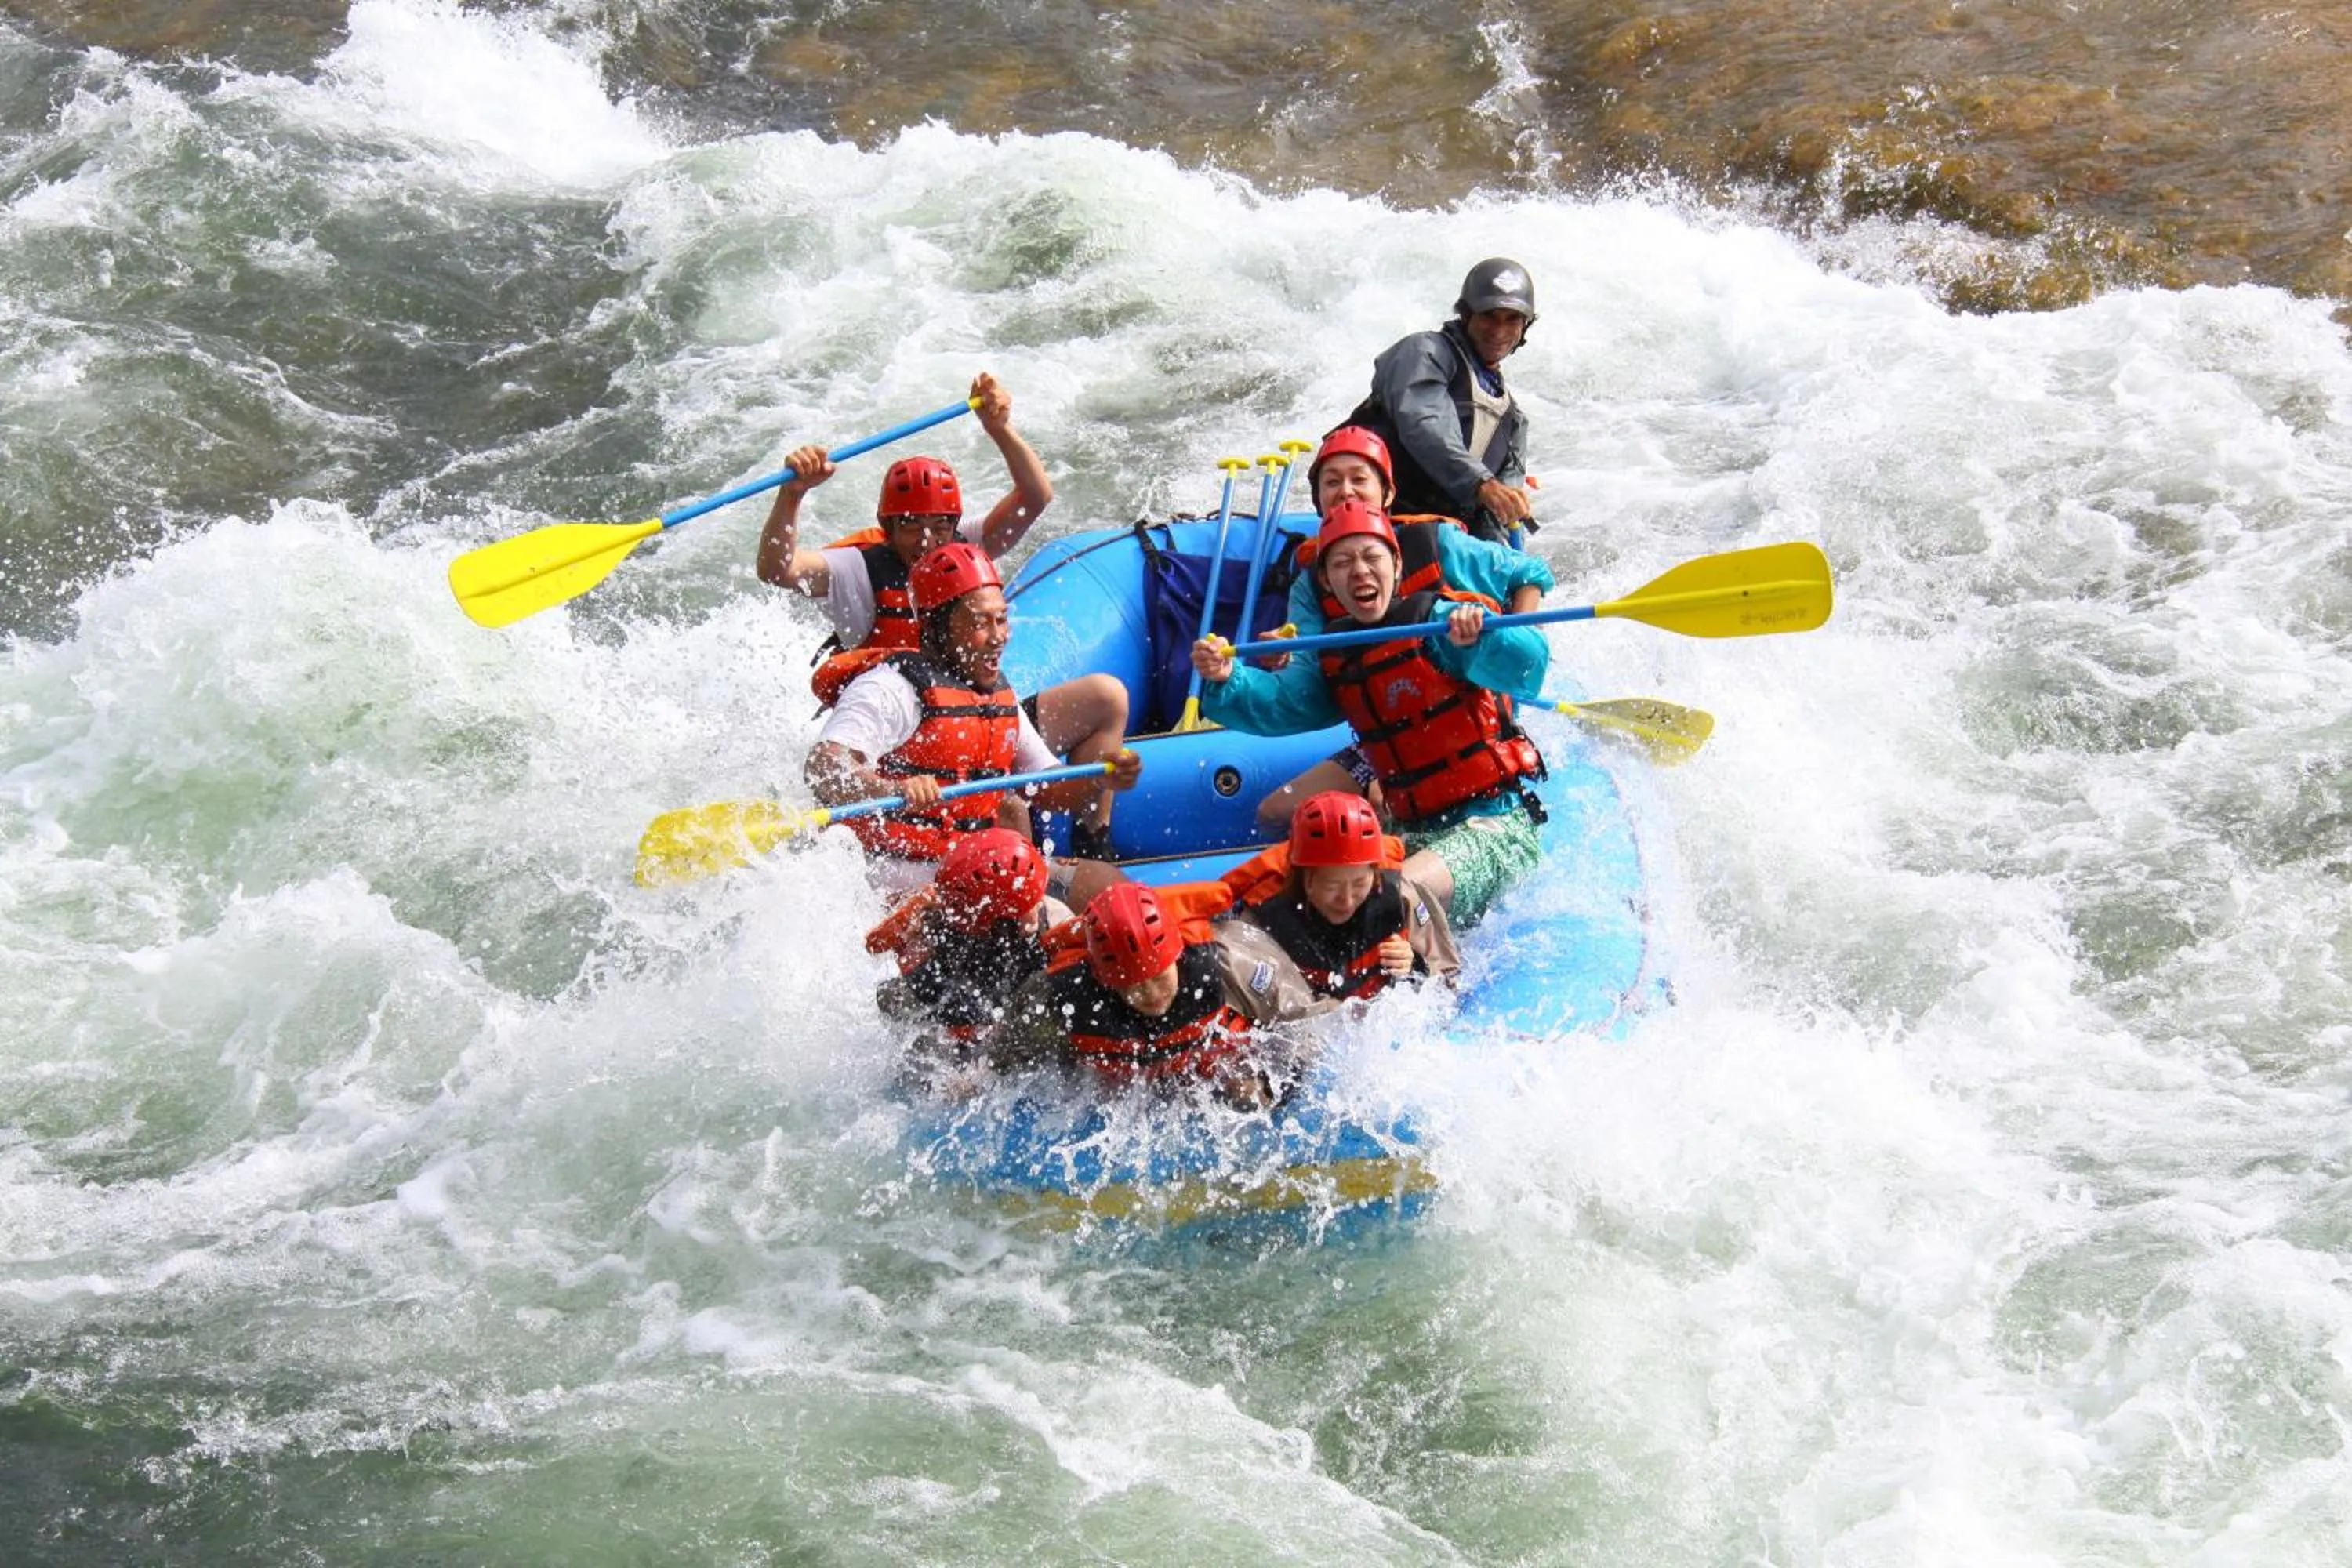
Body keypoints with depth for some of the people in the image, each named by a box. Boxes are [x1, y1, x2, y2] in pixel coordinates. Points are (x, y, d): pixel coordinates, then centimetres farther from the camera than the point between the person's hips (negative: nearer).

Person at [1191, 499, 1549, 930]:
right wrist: (1226, 681, -24)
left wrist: (1479, 632, -45)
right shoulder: (1333, 660, 12)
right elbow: (1275, 703, -4)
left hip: (1496, 824, -8)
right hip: (1416, 831, 8)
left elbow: (1526, 667, -24)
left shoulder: (1439, 624, -9)